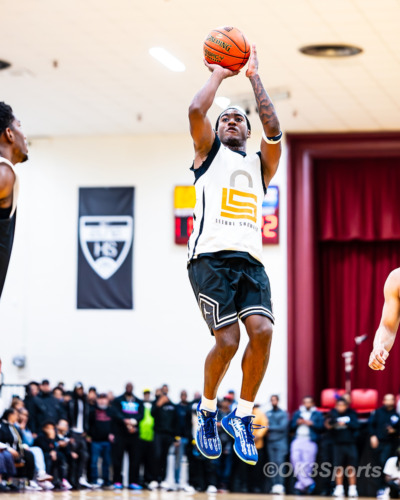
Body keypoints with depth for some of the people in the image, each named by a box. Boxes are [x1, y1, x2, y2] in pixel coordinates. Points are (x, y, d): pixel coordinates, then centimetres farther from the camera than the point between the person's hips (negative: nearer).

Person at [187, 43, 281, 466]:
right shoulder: (209, 152, 16)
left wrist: (254, 76, 11)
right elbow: (196, 110, -1)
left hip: (250, 260, 3)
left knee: (262, 330, -18)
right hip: (211, 257, -3)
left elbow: (272, 128, 5)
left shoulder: (260, 163, 23)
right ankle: (207, 409, 10)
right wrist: (219, 75, 13)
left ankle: (241, 416, -1)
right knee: (227, 340, -16)